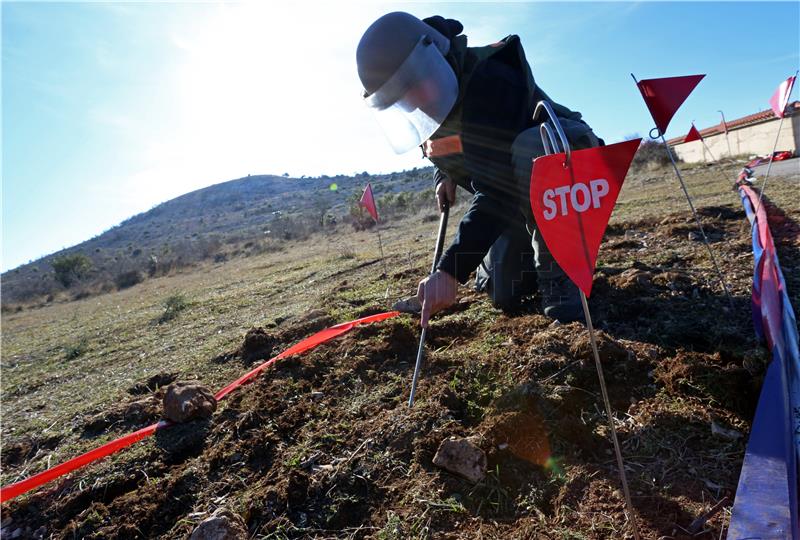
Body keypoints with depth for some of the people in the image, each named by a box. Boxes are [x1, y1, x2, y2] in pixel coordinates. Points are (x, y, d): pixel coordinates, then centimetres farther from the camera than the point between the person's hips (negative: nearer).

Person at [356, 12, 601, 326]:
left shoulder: (491, 82, -34)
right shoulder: (428, 105, -8)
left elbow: (499, 188, -42)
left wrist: (451, 270, -46)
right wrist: (443, 175, -4)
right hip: (518, 194, 7)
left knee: (530, 149, -42)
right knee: (504, 293, -1)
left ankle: (557, 271, -25)